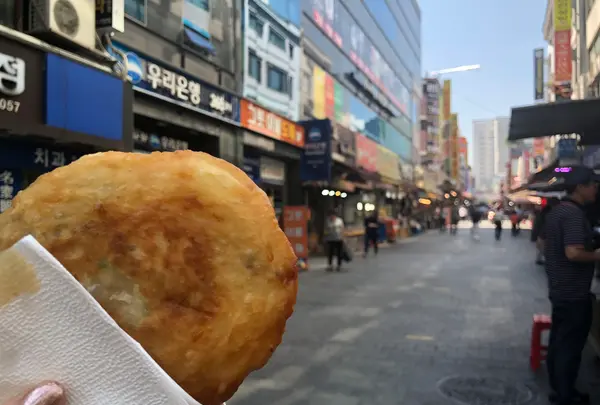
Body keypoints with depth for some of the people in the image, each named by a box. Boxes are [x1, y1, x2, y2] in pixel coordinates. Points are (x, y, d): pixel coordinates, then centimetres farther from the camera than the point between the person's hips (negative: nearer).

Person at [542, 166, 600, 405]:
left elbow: (544, 243, 21)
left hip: (559, 288, 10)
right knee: (570, 346, 2)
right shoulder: (574, 214, -21)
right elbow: (574, 253, -29)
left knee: (558, 341, 17)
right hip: (574, 292, -10)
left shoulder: (556, 210, 10)